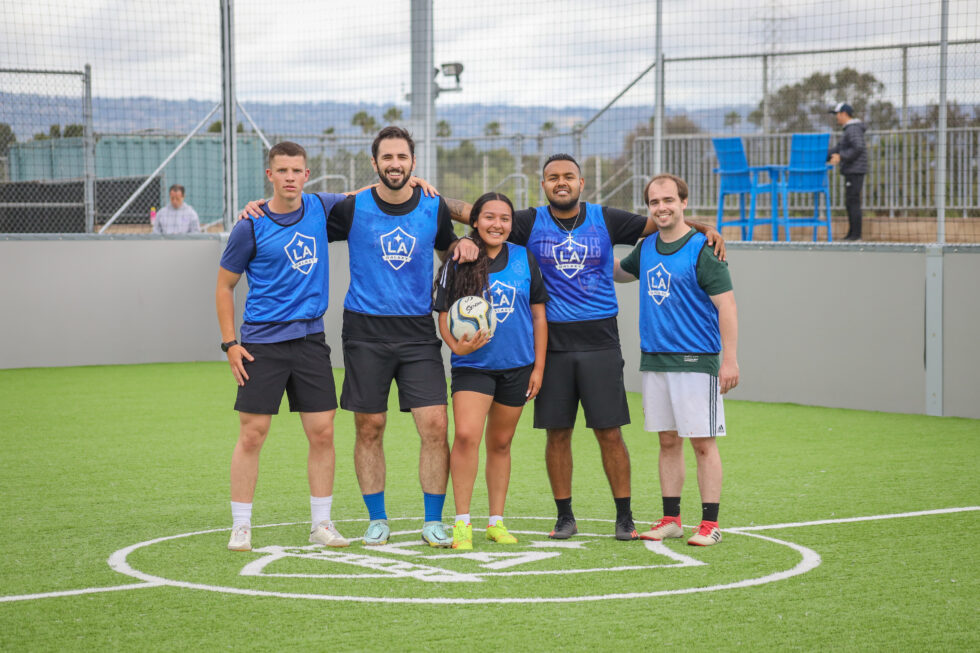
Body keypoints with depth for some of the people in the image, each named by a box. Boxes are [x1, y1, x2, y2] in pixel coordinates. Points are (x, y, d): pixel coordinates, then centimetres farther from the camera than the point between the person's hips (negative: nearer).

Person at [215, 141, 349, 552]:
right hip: (262, 343, -4)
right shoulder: (251, 227, -5)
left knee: (322, 433, 2)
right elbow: (224, 287, 3)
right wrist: (229, 344, -5)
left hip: (310, 337, 4)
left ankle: (322, 524, 12)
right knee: (252, 434, -4)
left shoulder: (320, 209, 5)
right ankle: (240, 527, 5)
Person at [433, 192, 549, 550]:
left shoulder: (524, 259, 5)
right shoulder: (457, 263, -2)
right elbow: (445, 315, 1)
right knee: (466, 436, -17)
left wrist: (538, 365, 6)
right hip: (473, 364, -2)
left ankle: (496, 522, 20)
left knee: (500, 443, 10)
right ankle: (462, 522, -9)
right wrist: (457, 345, -19)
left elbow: (538, 314, 10)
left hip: (517, 366, 2)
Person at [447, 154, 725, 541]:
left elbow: (658, 223, 10)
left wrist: (704, 229, -3)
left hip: (599, 340, -1)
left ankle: (624, 516, 7)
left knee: (610, 432, -2)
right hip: (553, 343, 1)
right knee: (557, 433, 4)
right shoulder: (532, 223, 4)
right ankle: (564, 516, 15)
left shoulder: (604, 220, 5)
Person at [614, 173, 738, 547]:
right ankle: (671, 519, 17)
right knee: (668, 441, 11)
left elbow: (726, 305, -12)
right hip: (654, 360, 6)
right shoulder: (646, 248, 11)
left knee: (702, 442, -3)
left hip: (696, 361, -6)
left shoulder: (702, 250, -9)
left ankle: (709, 524, 1)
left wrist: (730, 360, -18)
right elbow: (619, 273, 32)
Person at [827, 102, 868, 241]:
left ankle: (856, 234, -10)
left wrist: (841, 157, -23)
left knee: (853, 202, -10)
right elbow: (838, 149, 25)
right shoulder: (849, 130, 20)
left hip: (855, 171, -10)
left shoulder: (853, 129, -13)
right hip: (851, 171, 10)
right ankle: (851, 233, 16)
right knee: (850, 203, 12)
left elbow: (859, 148, -26)